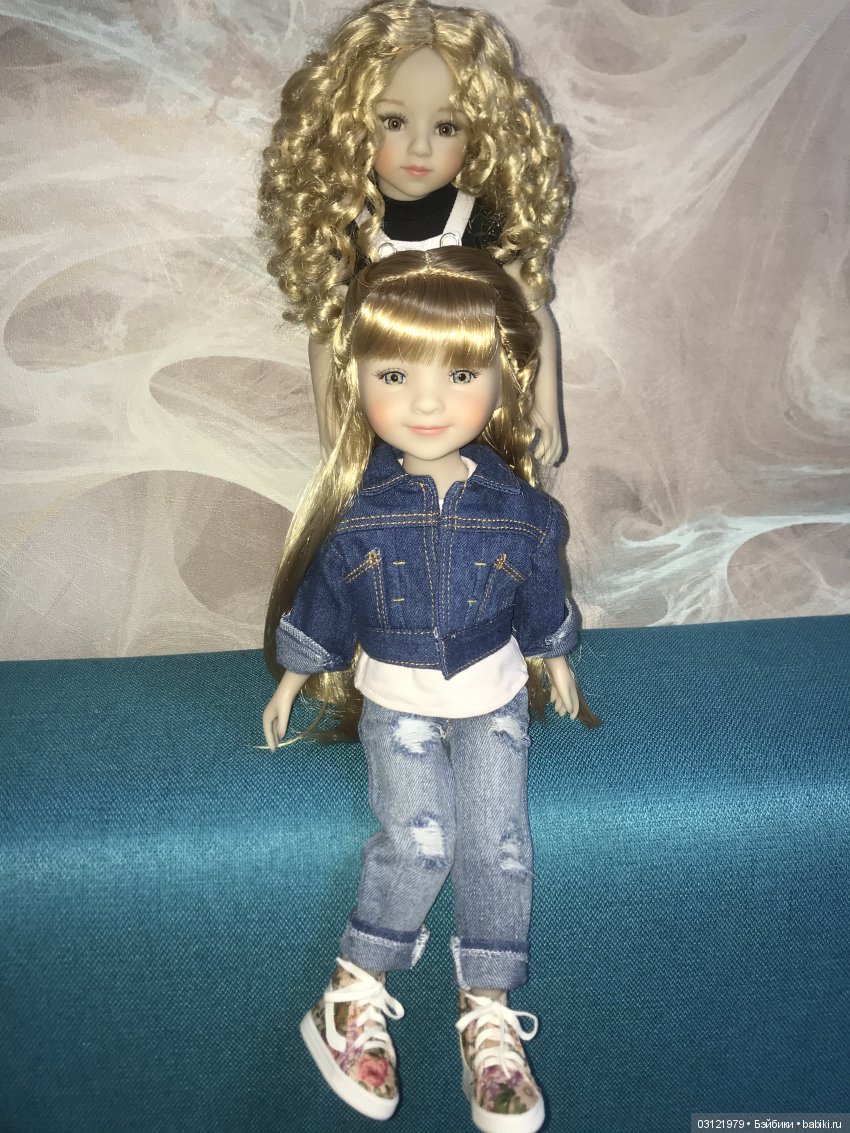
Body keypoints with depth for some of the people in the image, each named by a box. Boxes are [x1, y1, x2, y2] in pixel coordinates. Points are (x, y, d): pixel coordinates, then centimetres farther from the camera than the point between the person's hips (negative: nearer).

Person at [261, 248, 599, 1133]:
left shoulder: (518, 508, -13)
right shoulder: (360, 513, -17)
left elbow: (542, 600, 6)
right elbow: (320, 602, 0)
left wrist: (555, 665, 18)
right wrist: (292, 681, 10)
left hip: (494, 696, 2)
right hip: (396, 701, -1)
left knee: (498, 841, -2)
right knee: (418, 838, -14)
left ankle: (489, 1015, 14)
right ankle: (354, 995, 6)